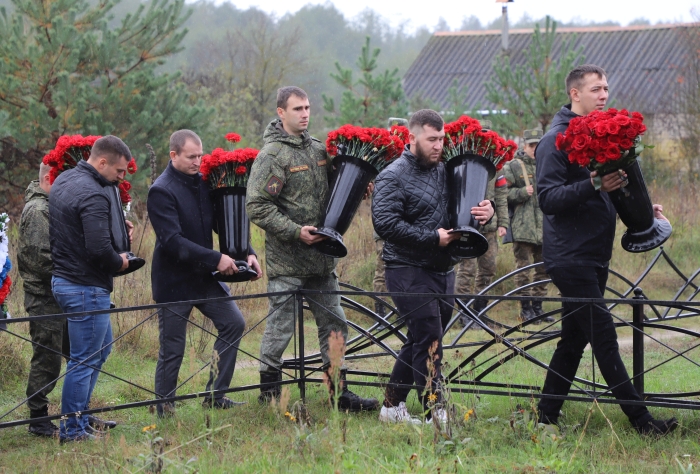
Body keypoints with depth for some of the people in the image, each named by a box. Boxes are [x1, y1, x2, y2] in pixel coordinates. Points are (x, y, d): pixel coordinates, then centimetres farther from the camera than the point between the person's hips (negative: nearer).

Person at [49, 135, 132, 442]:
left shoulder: (63, 180, 9)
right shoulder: (93, 195, -22)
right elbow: (99, 248, -29)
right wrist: (119, 262, -8)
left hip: (63, 277, 10)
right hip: (86, 287, -10)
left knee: (101, 347, 23)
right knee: (85, 360, -2)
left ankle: (81, 416, 31)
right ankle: (73, 431, 5)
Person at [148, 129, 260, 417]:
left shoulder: (203, 183, 5)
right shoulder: (161, 191, -16)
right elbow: (173, 241, -24)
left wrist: (247, 253, -4)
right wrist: (216, 259, -26)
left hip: (204, 276, 7)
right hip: (174, 281, -7)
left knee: (233, 323, 1)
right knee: (172, 350, -1)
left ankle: (215, 396, 10)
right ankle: (164, 412, 13)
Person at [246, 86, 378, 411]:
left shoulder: (319, 149, 11)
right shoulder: (271, 155, -10)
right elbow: (257, 207, -16)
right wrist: (296, 231, -20)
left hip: (321, 258, 7)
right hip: (286, 261, -7)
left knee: (334, 324, 10)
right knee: (280, 328, 0)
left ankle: (339, 393, 19)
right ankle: (269, 394, 11)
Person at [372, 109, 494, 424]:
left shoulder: (443, 171, 13)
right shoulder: (393, 177, -9)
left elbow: (468, 202, 22)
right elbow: (385, 223, -21)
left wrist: (486, 210, -4)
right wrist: (433, 238, -21)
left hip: (442, 270, 8)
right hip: (409, 271, -8)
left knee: (419, 341, 13)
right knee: (429, 340, -12)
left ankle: (392, 407, 23)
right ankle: (437, 414, -11)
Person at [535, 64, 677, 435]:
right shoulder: (556, 140, -11)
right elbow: (547, 198, -20)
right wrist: (593, 186, -31)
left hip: (595, 254, 9)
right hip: (570, 256, -9)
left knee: (575, 338, 11)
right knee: (604, 335, -8)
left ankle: (546, 416, 17)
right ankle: (640, 420, -6)